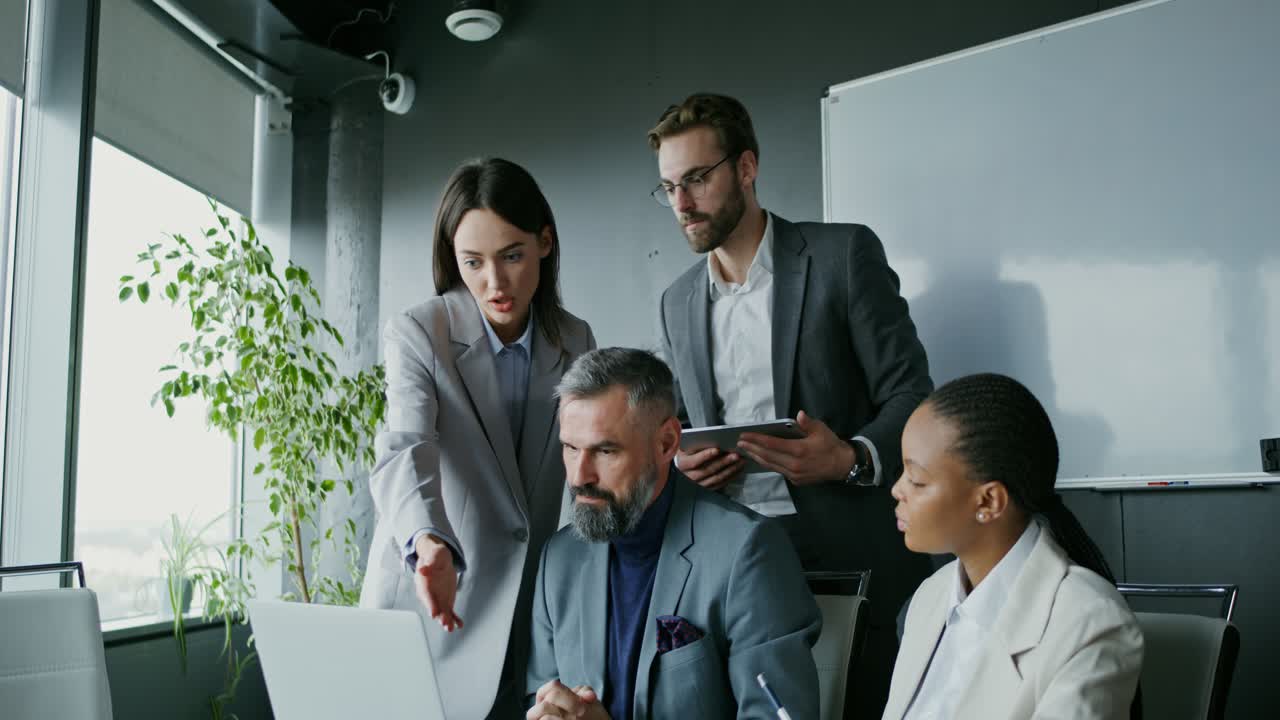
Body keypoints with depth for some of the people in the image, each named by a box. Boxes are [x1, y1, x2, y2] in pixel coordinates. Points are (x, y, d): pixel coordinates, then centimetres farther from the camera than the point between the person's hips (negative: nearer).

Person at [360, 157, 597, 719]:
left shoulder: (574, 341, 1)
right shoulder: (415, 334, -12)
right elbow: (406, 452, -26)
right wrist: (430, 545, -44)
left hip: (529, 608, 3)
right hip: (430, 603, -3)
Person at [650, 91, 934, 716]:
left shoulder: (844, 254, -1)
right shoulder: (677, 302, 14)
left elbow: (910, 395, -4)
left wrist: (853, 458, -23)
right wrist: (680, 459, -2)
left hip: (847, 553, -3)